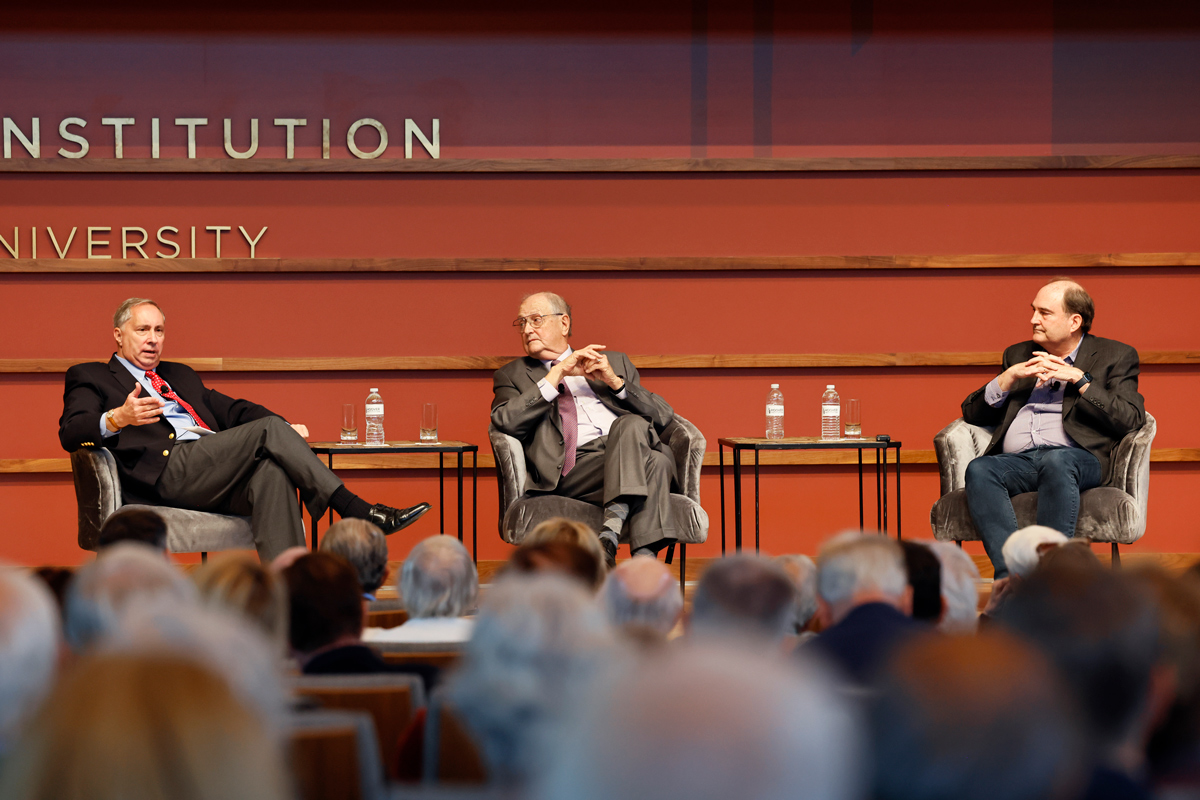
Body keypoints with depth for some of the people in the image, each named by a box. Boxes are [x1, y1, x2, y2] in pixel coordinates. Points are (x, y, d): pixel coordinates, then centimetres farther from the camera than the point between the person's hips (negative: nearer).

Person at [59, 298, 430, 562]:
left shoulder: (180, 375, 35)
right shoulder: (90, 377, 17)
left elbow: (233, 409, 26)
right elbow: (70, 434, 0)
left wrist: (286, 430, 6)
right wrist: (118, 418, -21)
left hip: (217, 478, 6)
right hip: (168, 470, -6)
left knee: (271, 472, -31)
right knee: (269, 430, -24)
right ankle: (358, 511, -27)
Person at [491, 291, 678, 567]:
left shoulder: (616, 362, 27)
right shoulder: (513, 375, 23)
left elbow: (664, 416, 16)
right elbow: (505, 421, -1)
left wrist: (615, 382, 1)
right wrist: (557, 374, -3)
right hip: (574, 466, -3)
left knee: (632, 424, -34)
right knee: (655, 463, -32)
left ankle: (611, 530, -44)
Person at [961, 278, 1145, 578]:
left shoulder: (1115, 356, 17)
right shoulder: (1017, 355, 29)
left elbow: (1131, 419, 0)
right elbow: (971, 413, 20)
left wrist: (1080, 379, -5)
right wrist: (1007, 379, 4)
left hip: (1077, 456, -3)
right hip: (1016, 460, 3)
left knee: (1055, 462, -40)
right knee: (979, 470, -31)